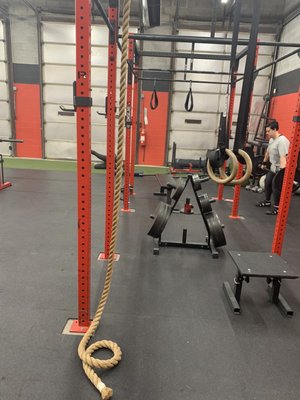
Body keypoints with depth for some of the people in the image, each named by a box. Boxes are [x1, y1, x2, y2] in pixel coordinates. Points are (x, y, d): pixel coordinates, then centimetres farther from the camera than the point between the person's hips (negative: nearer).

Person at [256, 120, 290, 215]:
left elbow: (283, 157, -35)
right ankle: (267, 201, 33)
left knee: (276, 186, -10)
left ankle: (277, 208, -2)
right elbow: (268, 152, 20)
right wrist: (264, 163, 27)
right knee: (267, 183, 16)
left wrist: (282, 170, -41)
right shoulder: (272, 139, 6)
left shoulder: (282, 141, -26)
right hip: (273, 167, 10)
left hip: (280, 168, -10)